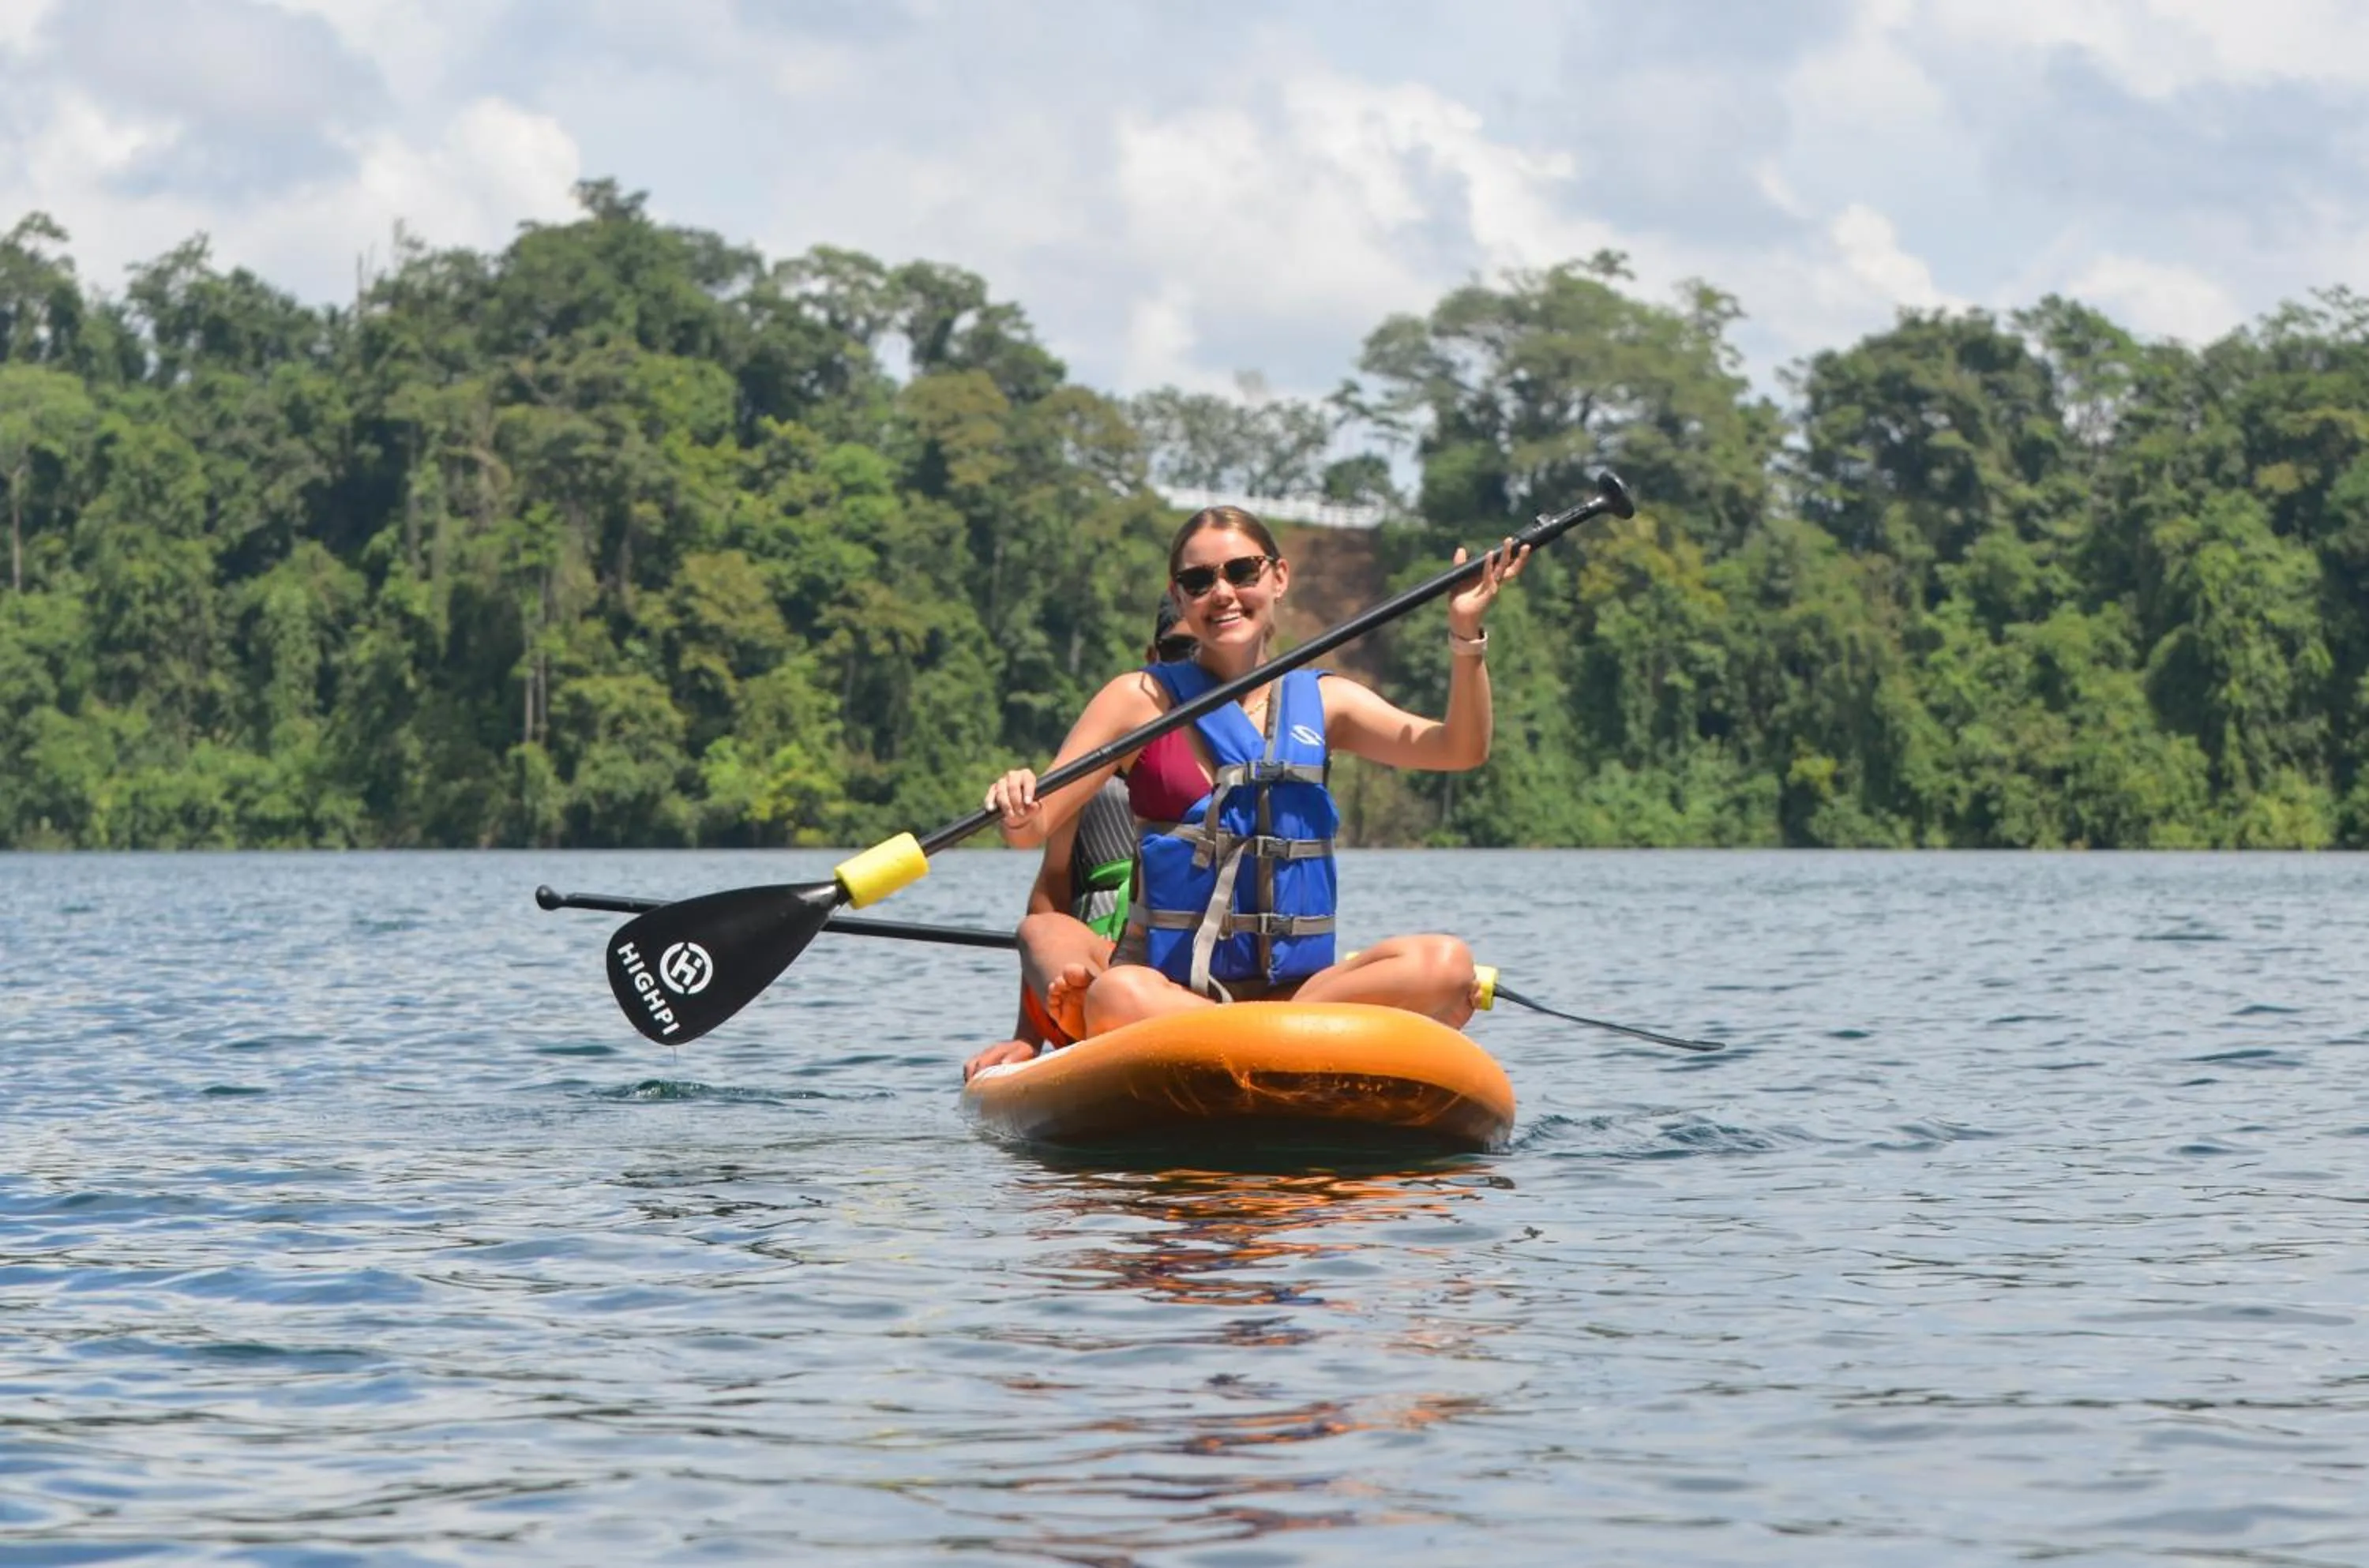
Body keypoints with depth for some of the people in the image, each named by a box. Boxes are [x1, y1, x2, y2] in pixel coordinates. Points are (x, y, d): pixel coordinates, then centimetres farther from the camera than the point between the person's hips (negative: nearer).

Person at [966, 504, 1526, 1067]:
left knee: (1446, 964, -25)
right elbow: (1036, 824, -2)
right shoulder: (1143, 700, 6)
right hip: (1166, 982, -3)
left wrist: (1466, 638, -11)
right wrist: (1017, 811, -25)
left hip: (1294, 988, 4)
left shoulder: (1323, 702, 15)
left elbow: (1460, 750, 3)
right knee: (1121, 999, -39)